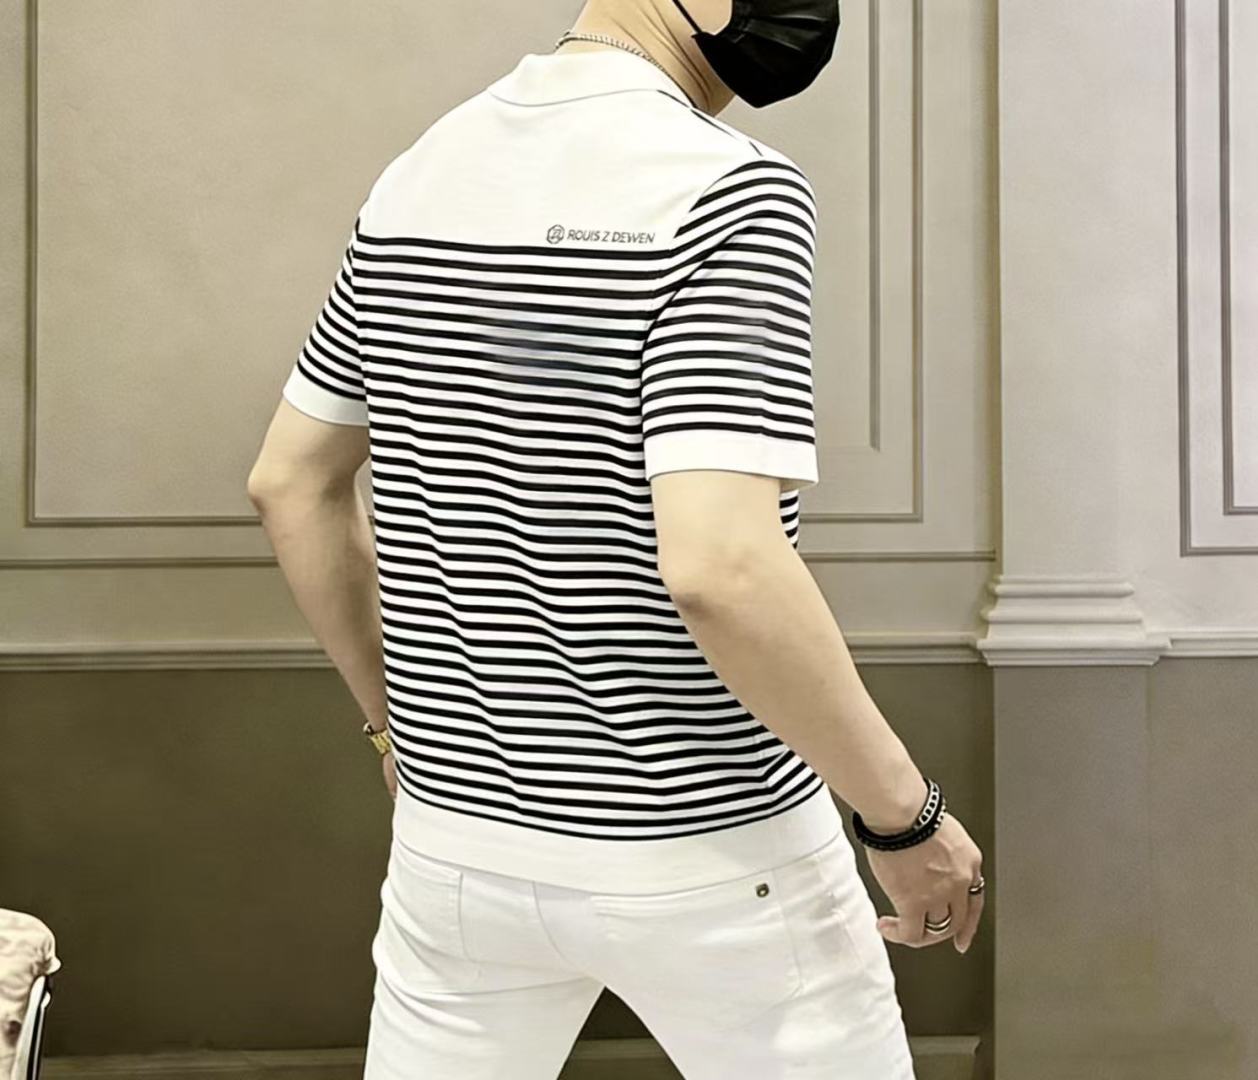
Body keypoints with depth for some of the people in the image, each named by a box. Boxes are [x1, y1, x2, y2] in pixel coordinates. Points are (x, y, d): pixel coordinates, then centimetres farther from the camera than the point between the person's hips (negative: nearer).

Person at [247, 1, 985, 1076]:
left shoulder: (417, 175, 4)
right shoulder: (730, 191, -18)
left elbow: (290, 482, 10)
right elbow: (721, 569, -28)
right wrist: (908, 815, -15)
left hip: (454, 837, 6)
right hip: (709, 857, -6)